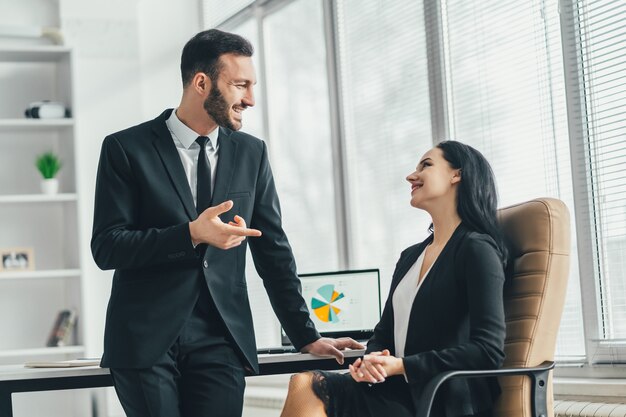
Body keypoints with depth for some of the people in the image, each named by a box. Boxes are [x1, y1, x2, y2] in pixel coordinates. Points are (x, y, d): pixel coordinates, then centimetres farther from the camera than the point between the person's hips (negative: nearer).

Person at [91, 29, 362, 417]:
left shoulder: (252, 153, 10)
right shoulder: (127, 149, -1)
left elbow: (273, 251, 14)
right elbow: (106, 247, -7)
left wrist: (307, 336, 13)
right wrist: (191, 234, -20)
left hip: (222, 340, 3)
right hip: (146, 339, -2)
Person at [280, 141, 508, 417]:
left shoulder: (476, 249, -5)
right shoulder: (410, 256, 21)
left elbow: (488, 350, -14)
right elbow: (384, 334, 22)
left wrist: (400, 365, -16)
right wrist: (370, 360, -3)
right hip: (403, 392, 7)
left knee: (308, 389, -23)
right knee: (305, 383, -18)